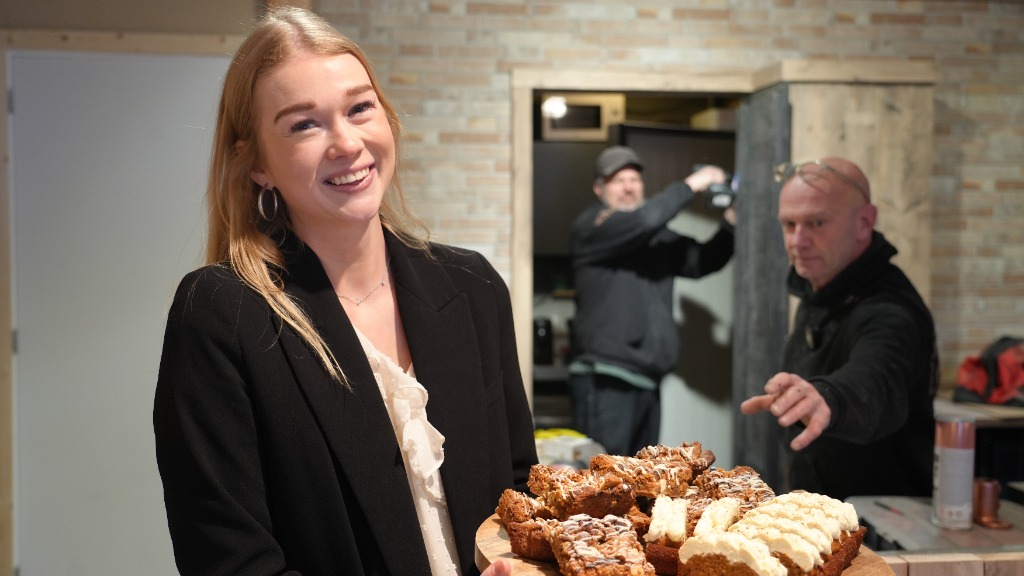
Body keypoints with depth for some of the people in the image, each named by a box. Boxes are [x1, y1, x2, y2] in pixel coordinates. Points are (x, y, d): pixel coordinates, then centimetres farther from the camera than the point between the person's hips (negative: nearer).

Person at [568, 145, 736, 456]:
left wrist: (730, 222, 0)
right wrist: (691, 184, -7)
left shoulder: (658, 236, 20)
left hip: (647, 383, 8)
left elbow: (703, 261, 17)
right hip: (605, 380, -8)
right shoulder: (591, 225, -3)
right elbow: (642, 220, -19)